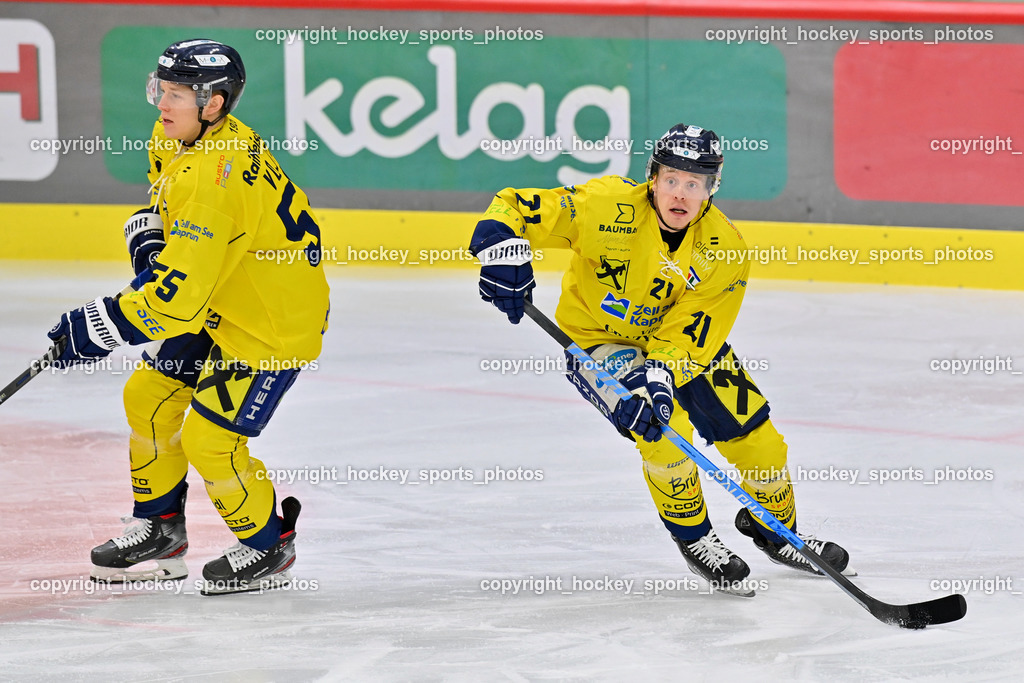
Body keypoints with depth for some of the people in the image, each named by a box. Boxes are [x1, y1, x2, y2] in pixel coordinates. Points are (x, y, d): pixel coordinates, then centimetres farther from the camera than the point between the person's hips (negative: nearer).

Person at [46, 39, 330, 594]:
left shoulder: (214, 181, -34)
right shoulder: (177, 141, -2)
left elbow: (181, 294, -35)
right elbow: (164, 200, 21)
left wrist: (98, 326, -28)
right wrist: (149, 241, 0)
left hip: (275, 323, -10)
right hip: (222, 308, 10)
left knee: (209, 438, -10)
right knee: (148, 397, 12)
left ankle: (268, 548, 13)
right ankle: (160, 531, 28)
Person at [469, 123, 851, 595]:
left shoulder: (724, 251, -20)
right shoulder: (609, 205, -28)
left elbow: (685, 338, -23)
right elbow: (515, 208, -24)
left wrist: (659, 375, -41)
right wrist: (504, 249, -44)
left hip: (679, 338, 4)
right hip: (595, 339, -4)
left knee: (753, 432, 3)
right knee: (663, 426, -27)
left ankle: (776, 529, 33)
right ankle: (693, 538, -3)